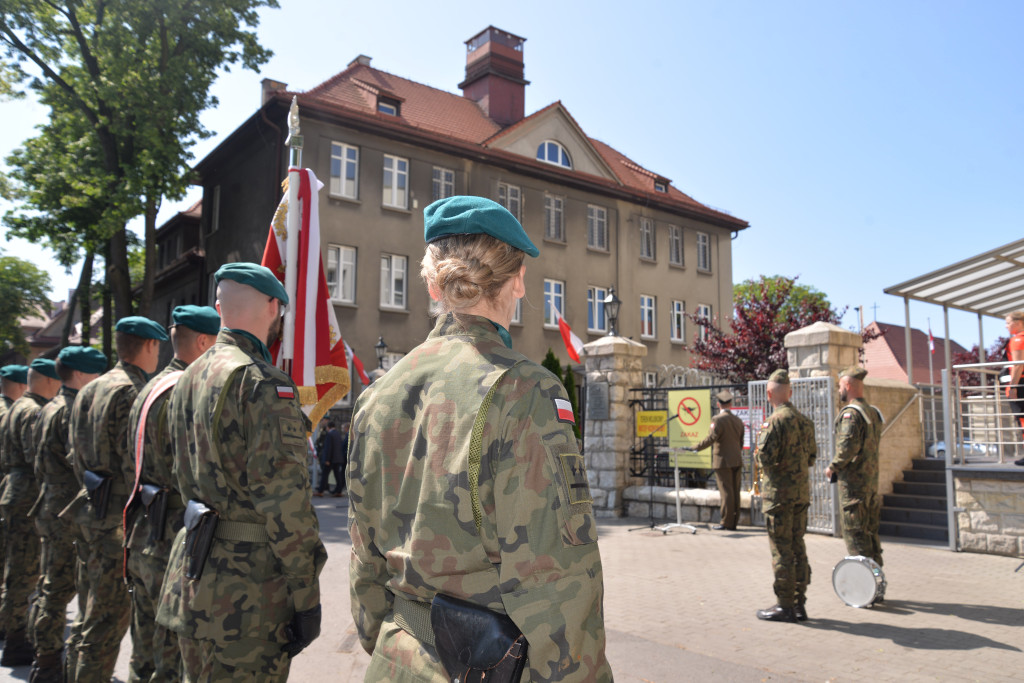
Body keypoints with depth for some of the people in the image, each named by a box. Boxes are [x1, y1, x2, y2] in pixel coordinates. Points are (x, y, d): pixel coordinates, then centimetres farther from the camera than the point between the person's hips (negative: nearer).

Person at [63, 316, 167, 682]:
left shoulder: (88, 391, 13)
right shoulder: (133, 392, -15)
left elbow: (76, 457, 17)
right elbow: (135, 463, -19)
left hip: (89, 511, 9)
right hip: (118, 519, -9)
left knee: (91, 612, 19)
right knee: (109, 618, -1)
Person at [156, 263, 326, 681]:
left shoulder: (188, 379, 11)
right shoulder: (264, 383, -17)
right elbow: (284, 501, -20)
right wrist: (306, 595, -15)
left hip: (192, 569, 9)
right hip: (249, 590, -9)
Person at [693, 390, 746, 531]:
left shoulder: (718, 420, -12)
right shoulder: (738, 421, 10)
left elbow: (711, 438, -20)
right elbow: (741, 442, 17)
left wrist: (695, 448, -17)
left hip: (723, 462, -7)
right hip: (737, 461, 7)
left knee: (726, 493, -4)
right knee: (735, 492, 9)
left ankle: (726, 523, 0)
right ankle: (734, 522, 14)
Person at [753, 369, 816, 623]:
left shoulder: (775, 421, -16)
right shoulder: (805, 420, 10)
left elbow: (766, 458, -20)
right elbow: (811, 457, 16)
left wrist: (760, 440, -1)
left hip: (779, 493, -8)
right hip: (802, 491, 8)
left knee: (782, 550, -2)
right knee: (798, 546, 13)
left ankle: (785, 605, 4)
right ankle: (800, 604, 18)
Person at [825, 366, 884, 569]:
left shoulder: (850, 413, -16)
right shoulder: (873, 412, 12)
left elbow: (848, 447, -25)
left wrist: (833, 467, -11)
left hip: (853, 482, -9)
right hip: (872, 479, 9)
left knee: (855, 532, -3)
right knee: (870, 531, 16)